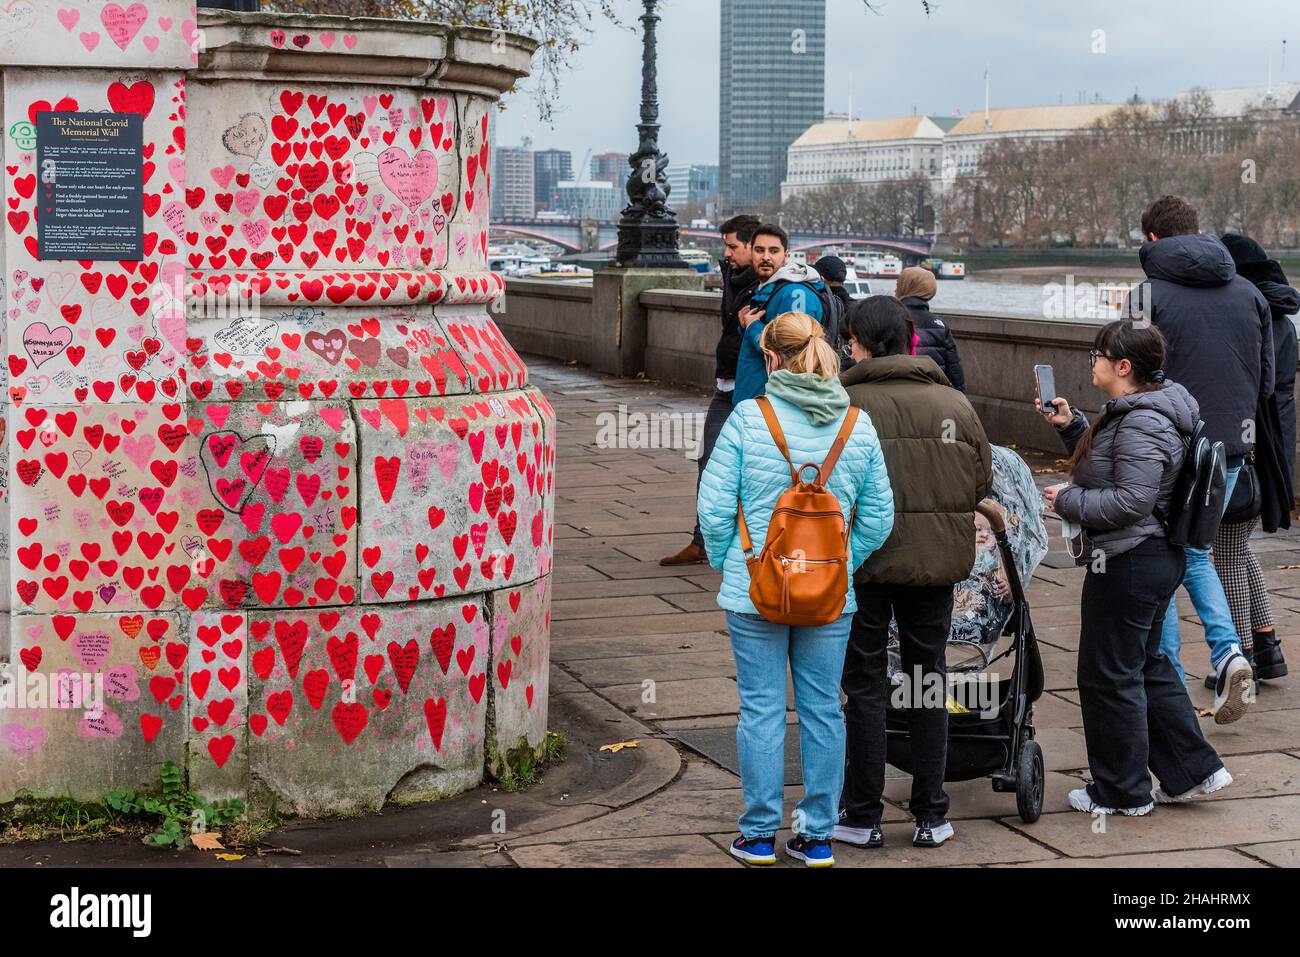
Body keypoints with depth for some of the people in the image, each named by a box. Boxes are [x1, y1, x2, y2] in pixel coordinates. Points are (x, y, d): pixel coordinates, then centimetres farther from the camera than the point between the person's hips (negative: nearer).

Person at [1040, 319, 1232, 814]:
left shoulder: (1140, 425, -22)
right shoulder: (1133, 412, 12)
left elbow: (1131, 500, -28)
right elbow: (1103, 465, 26)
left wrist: (1067, 500, -16)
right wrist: (1070, 425, 12)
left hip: (1129, 565, -11)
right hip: (1157, 557, 11)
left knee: (1109, 676, 2)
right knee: (1147, 666, 20)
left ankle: (1122, 792, 14)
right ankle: (1193, 769, 25)